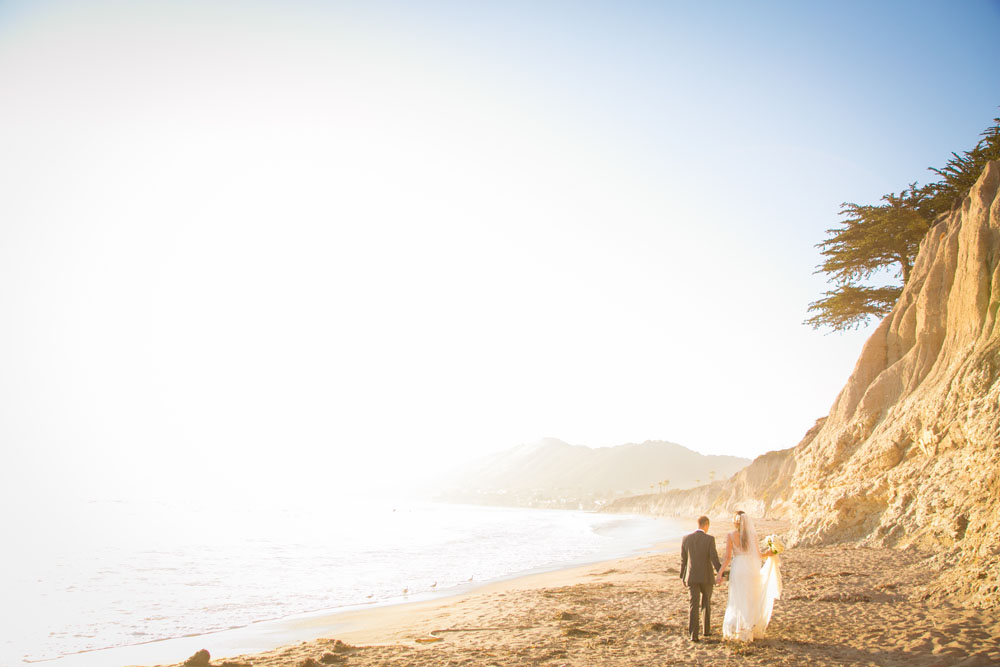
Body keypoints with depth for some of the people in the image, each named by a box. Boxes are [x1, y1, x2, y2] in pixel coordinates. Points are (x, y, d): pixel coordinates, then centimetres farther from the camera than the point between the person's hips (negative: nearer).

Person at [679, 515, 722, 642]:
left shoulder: (686, 539, -1)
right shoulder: (709, 539, -10)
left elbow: (683, 560, 4)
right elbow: (714, 559, -13)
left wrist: (682, 576, 15)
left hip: (692, 577, 1)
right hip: (706, 577, -1)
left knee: (694, 605, 2)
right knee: (706, 603, 20)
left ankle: (693, 634, -7)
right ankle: (707, 629, 28)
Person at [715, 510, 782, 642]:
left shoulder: (731, 536, -6)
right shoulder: (753, 535, 0)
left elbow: (727, 557, -9)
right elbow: (759, 555, 0)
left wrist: (720, 574, -5)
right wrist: (769, 553, 18)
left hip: (737, 570, -2)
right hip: (752, 570, 2)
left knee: (737, 601, 8)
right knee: (751, 601, 13)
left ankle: (737, 631, 8)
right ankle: (752, 630, 16)